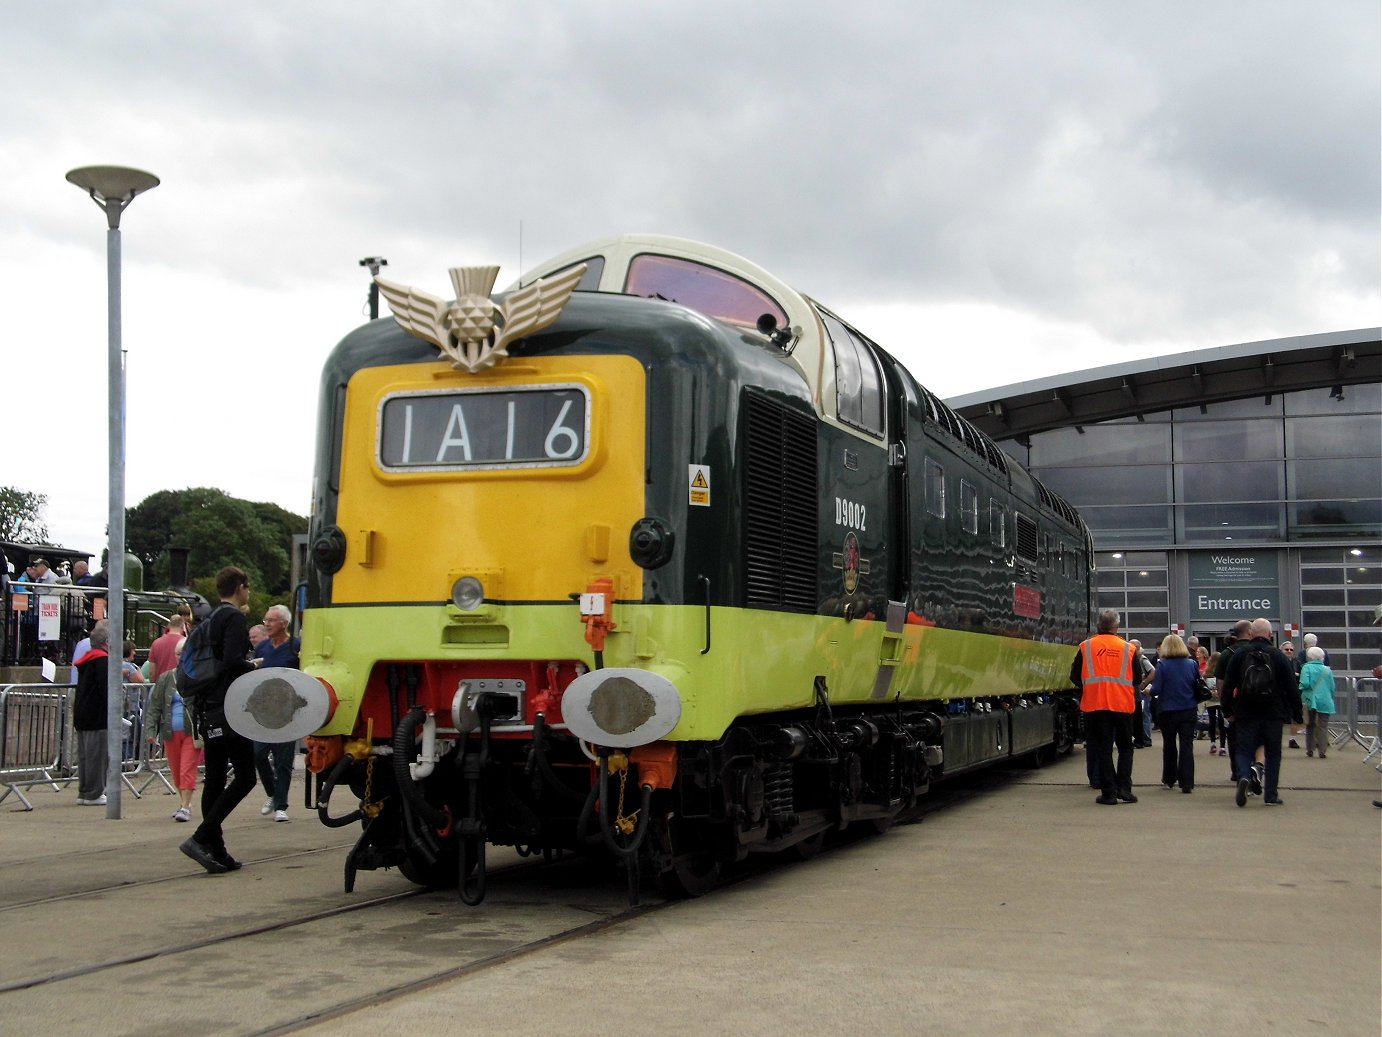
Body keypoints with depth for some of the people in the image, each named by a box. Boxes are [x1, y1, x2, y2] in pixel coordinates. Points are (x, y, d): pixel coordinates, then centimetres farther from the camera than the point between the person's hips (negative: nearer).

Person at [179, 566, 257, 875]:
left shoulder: (210, 619, 17)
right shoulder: (234, 618, -10)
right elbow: (233, 660, -23)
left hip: (209, 710, 9)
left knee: (214, 779, 8)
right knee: (244, 777, -5)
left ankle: (216, 850, 9)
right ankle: (201, 838, -14)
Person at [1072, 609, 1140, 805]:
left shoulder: (1086, 647, 1)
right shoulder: (1128, 649, 2)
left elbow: (1075, 677, 6)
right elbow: (1136, 680, 8)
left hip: (1095, 705, 0)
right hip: (1123, 705, 1)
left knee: (1102, 749, 5)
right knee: (1125, 747, 14)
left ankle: (1108, 793, 2)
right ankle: (1124, 788, 3)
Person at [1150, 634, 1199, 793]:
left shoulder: (1162, 665, -11)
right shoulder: (1192, 664, -1)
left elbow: (1156, 690, -14)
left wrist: (1150, 691, 7)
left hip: (1168, 711, -1)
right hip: (1189, 710, 1)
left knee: (1169, 745, 15)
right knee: (1187, 745, 2)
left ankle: (1169, 780, 28)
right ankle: (1187, 783, -6)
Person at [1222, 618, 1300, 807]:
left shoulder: (1239, 656, 1)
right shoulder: (1278, 656, -2)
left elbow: (1228, 686, 2)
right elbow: (1291, 687, -1)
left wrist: (1228, 711, 12)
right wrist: (1297, 715, 6)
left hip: (1246, 713, 0)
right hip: (1273, 714, 0)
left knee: (1244, 750, 4)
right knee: (1273, 753, 10)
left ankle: (1244, 777, -25)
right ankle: (1271, 795, 8)